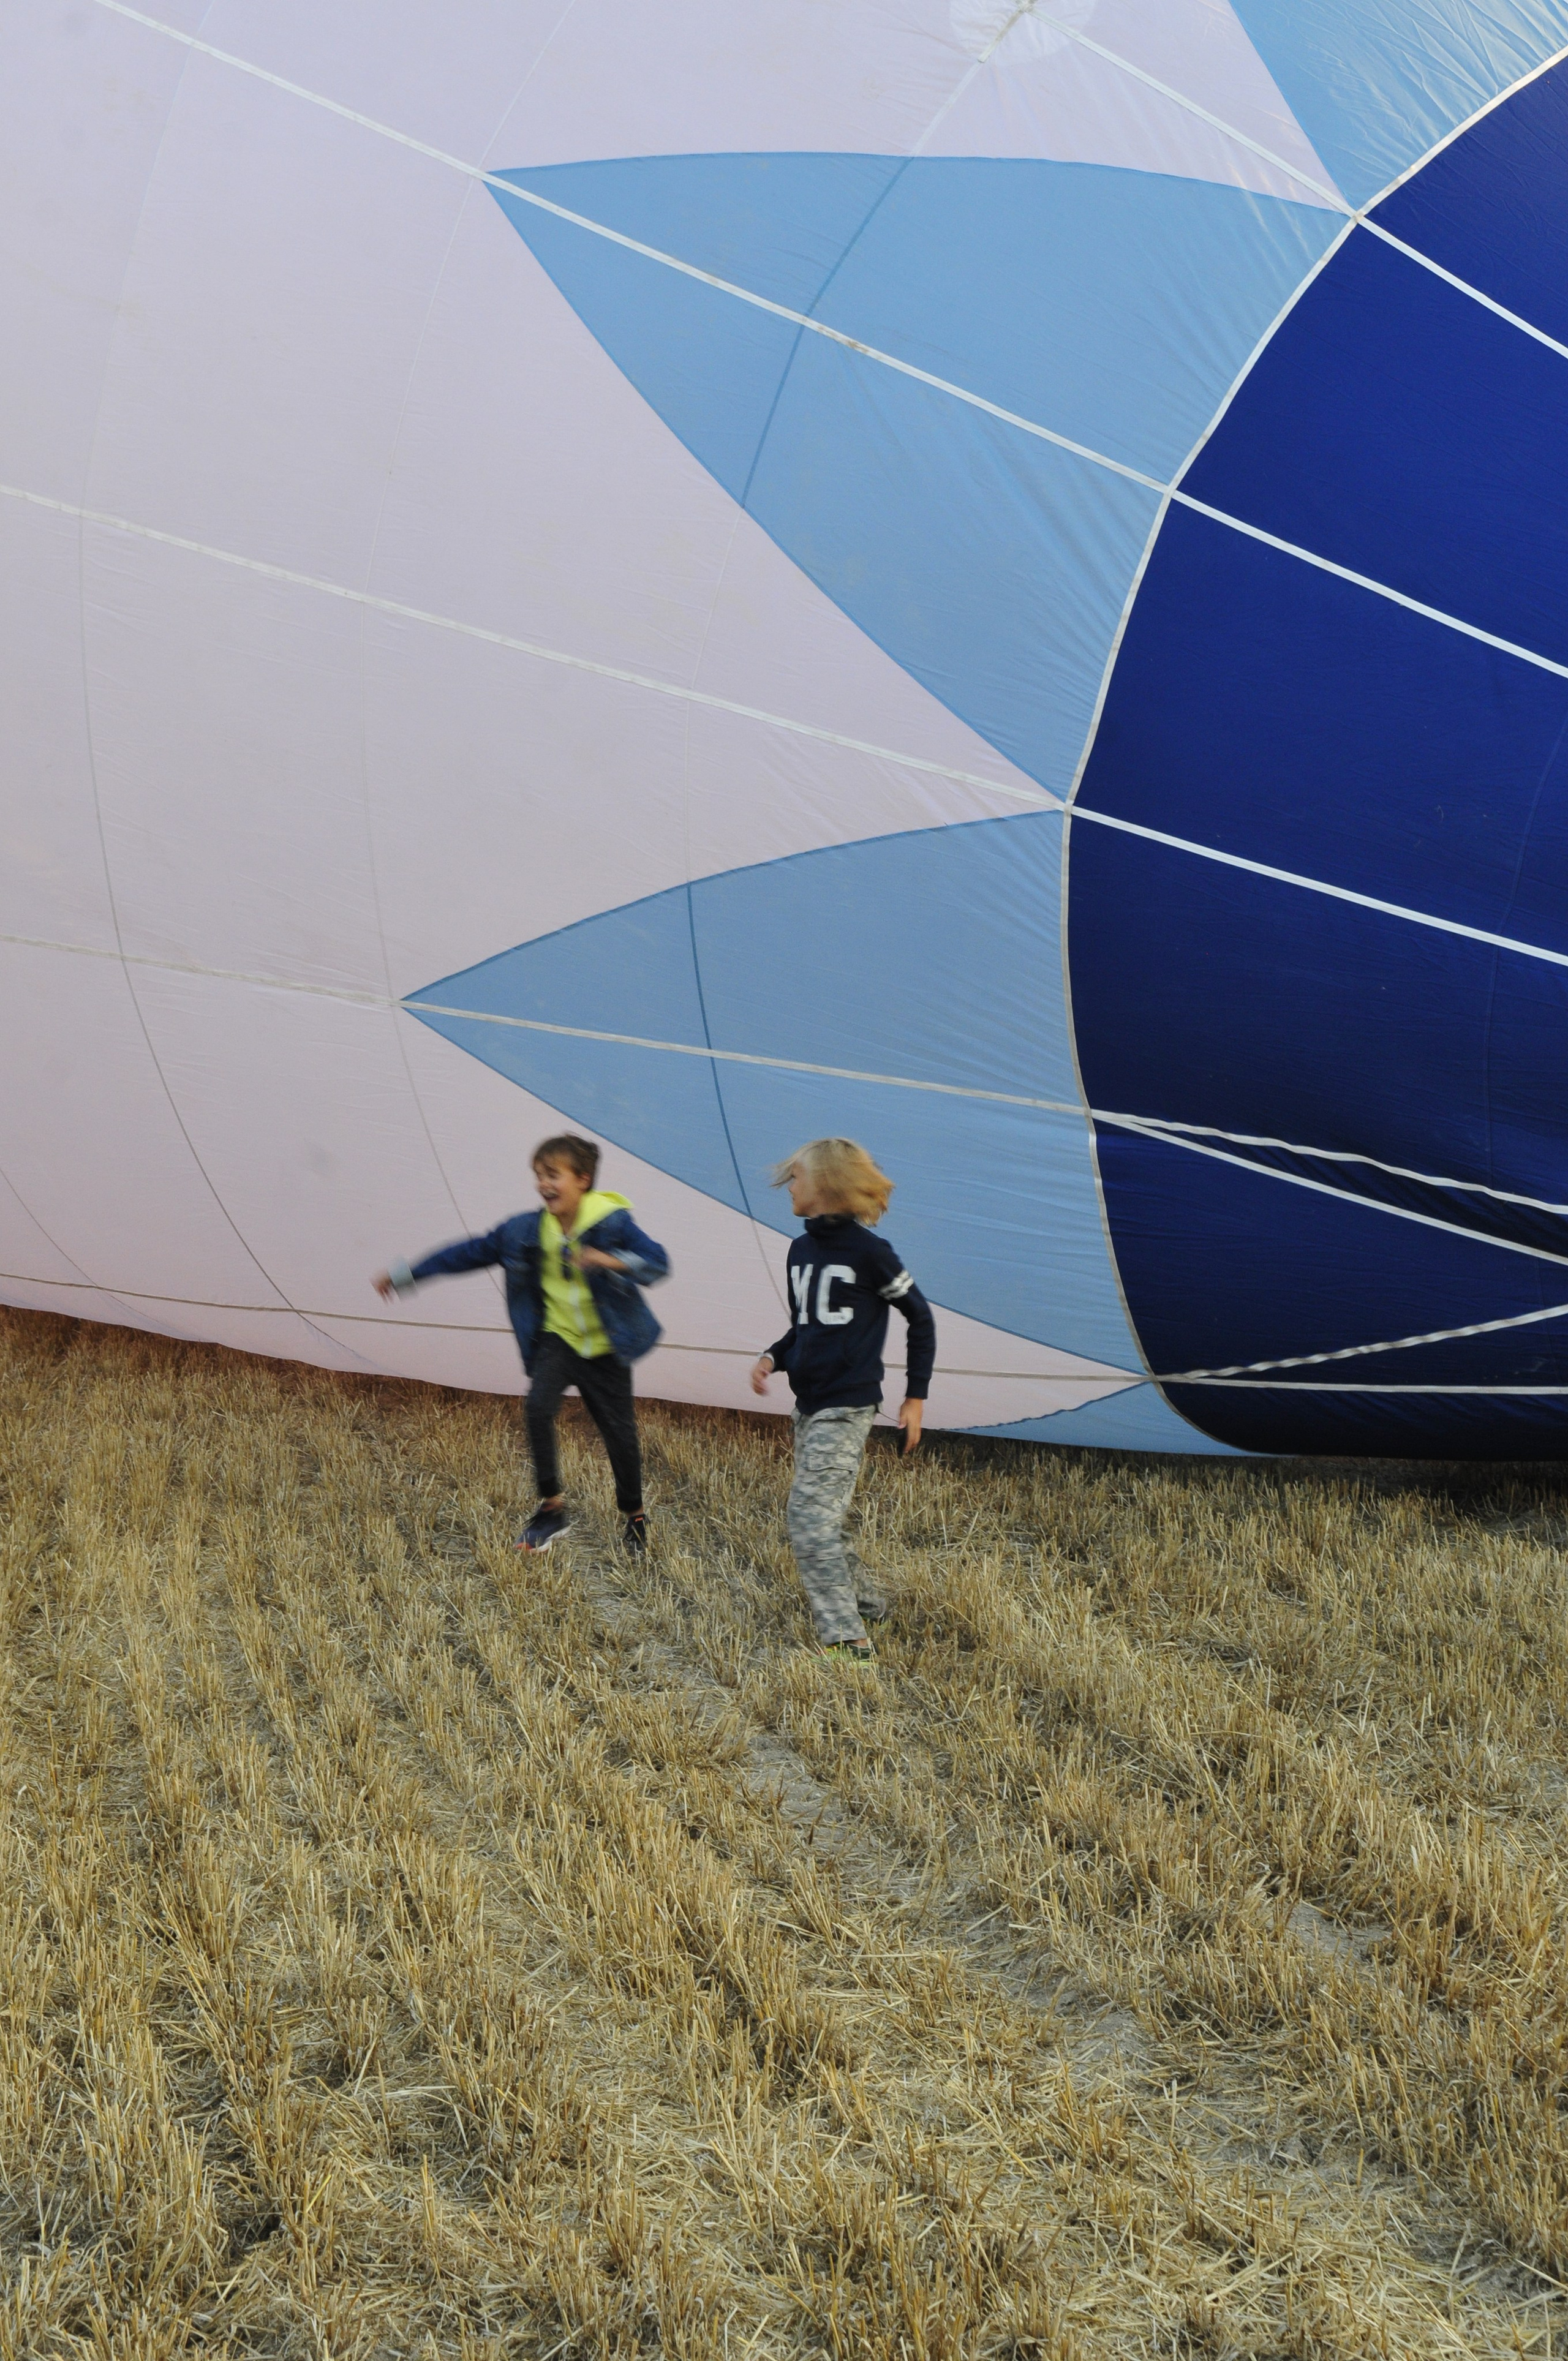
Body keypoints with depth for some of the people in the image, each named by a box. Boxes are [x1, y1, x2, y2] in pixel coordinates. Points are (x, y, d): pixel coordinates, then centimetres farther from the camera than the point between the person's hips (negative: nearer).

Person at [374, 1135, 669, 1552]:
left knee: (620, 1432, 4)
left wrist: (612, 1261, -37)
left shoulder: (613, 1223, -14)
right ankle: (553, 1507, -9)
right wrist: (406, 1276, 7)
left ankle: (634, 1517, 28)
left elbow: (658, 1263, -19)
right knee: (539, 1408, -22)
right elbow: (469, 1252, 4)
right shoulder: (526, 1231, -4)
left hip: (605, 1346, -2)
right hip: (557, 1338, 2)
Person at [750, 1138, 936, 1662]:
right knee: (818, 1519, 14)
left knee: (811, 1516, -16)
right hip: (808, 1403, 8)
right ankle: (865, 1603, 32)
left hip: (847, 1406, -8)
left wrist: (916, 1397, -3)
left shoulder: (868, 1251, -11)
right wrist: (773, 1358, 0)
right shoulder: (800, 1251, 10)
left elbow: (920, 1317, -3)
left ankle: (846, 1641, -15)